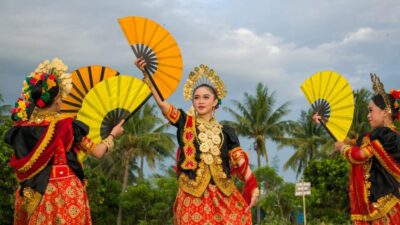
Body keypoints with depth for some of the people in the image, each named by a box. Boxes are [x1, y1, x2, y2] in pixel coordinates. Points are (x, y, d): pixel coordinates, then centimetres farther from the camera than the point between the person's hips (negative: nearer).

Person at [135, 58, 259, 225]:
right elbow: (162, 103, -5)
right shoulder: (186, 123, 7)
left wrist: (252, 188, -7)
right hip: (193, 195, -2)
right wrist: (147, 75, -16)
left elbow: (240, 160, 6)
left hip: (223, 194, 2)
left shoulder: (225, 131, 12)